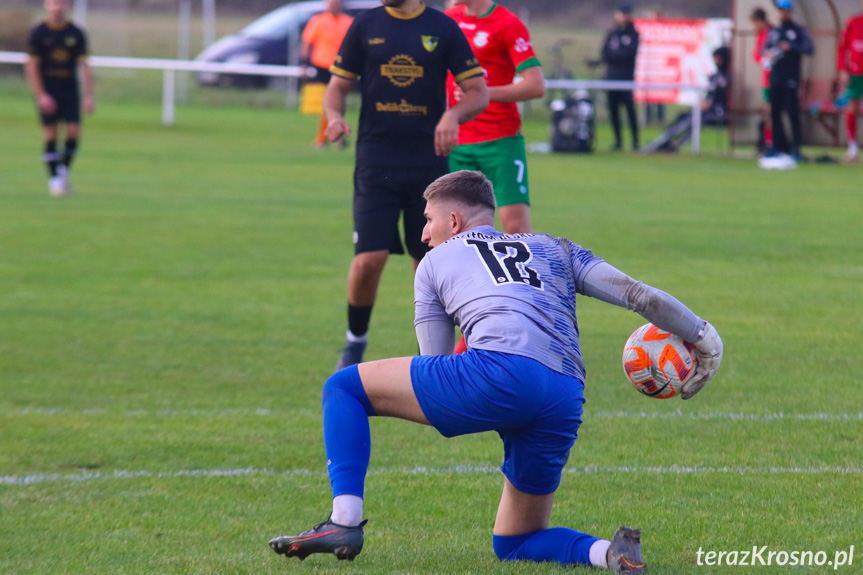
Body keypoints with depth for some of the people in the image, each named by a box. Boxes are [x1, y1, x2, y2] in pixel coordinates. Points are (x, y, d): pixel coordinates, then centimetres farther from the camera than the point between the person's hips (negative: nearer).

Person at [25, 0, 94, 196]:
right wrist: (41, 96, -12)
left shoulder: (76, 33, 3)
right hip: (46, 93, -2)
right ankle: (54, 178, 1)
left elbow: (84, 66, 4)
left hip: (70, 91, 2)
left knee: (74, 132, -9)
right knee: (50, 134, -7)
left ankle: (64, 169, 13)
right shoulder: (38, 33, -3)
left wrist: (89, 96, -3)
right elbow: (32, 66, -4)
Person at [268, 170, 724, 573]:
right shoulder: (554, 249, 33)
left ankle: (345, 522, -3)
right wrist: (703, 338, 30)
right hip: (566, 404, 5)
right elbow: (639, 295, 21)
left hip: (498, 373, -5)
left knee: (344, 387, 13)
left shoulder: (436, 261, 26)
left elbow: (435, 366, 22)